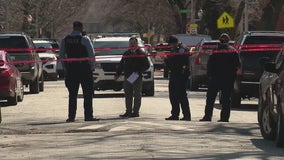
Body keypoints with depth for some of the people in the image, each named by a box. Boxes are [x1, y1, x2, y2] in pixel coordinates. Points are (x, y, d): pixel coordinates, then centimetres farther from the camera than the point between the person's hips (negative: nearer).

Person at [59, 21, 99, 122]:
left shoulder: (65, 40, 4)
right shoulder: (84, 40, -10)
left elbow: (61, 55, 7)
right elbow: (92, 54, -10)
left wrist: (66, 67, 14)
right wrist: (92, 67, 2)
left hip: (70, 69, 4)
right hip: (84, 69, -4)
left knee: (72, 94, 8)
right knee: (87, 94, 2)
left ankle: (71, 116, 5)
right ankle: (88, 116, -2)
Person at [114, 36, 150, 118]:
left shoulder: (141, 53, 0)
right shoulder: (126, 54, 16)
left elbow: (147, 65, -5)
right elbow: (121, 65, 20)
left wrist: (139, 72, -16)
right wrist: (117, 74, 11)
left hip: (137, 77, -5)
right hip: (127, 77, 5)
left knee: (137, 95, -2)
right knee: (128, 95, 6)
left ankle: (135, 112, 1)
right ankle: (128, 111, 11)